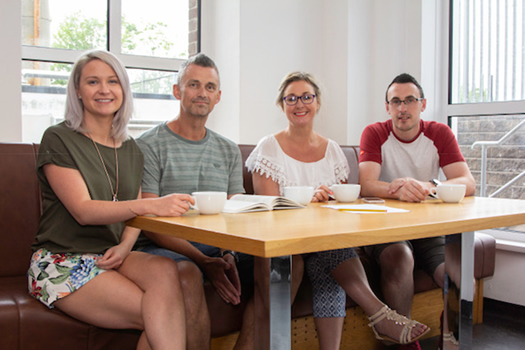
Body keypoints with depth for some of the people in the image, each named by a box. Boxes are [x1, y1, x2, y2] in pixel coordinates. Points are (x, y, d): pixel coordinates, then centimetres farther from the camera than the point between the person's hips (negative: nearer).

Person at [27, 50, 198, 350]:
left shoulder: (131, 150, 14)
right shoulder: (58, 140, -5)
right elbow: (83, 210, -17)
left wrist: (125, 246, -8)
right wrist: (151, 205, -33)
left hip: (113, 256, 5)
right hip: (63, 262, -4)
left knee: (166, 270, -30)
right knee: (157, 315, -26)